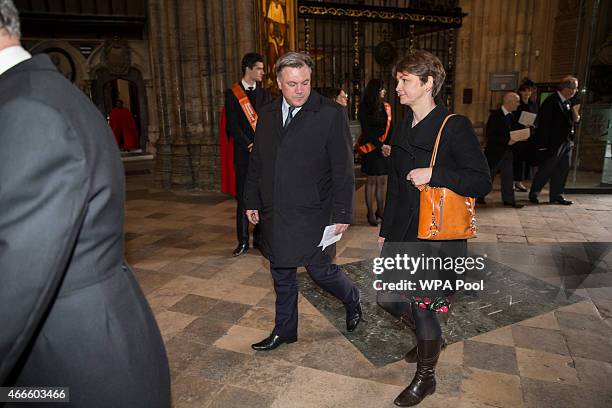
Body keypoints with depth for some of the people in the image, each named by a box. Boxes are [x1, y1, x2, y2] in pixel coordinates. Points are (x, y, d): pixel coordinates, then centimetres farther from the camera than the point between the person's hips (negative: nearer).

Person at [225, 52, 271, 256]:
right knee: (243, 198, 0)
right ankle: (243, 241, 8)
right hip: (244, 153, -3)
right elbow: (232, 125, -4)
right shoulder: (232, 93, 3)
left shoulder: (264, 93, 14)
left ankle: (260, 238, 15)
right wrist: (249, 145, -13)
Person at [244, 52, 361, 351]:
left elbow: (343, 169, -10)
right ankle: (284, 331, 34)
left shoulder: (331, 114, -9)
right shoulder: (267, 114, 7)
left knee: (320, 270, 4)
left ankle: (352, 299, 37)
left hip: (313, 214, -5)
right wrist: (252, 201, 12)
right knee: (282, 275, 15)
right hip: (274, 213, 5)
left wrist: (342, 213, -13)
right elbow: (256, 162, 14)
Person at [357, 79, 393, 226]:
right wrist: (381, 146, -13)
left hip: (385, 148, 4)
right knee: (372, 180, 0)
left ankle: (380, 211, 16)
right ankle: (371, 213, 6)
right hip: (371, 148, -4)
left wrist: (389, 145, -3)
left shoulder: (386, 107, 12)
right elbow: (367, 131, -7)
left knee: (382, 181, 6)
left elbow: (390, 128, 13)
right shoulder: (365, 109, -3)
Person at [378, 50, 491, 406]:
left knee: (422, 305, 2)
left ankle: (426, 377, 29)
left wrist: (434, 174, -24)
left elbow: (482, 182, -13)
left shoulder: (455, 127, -12)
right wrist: (386, 230, 16)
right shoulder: (403, 129, 9)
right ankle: (431, 339, 44)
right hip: (403, 231, 7)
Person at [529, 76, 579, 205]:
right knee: (545, 170, -1)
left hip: (566, 143, 8)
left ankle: (556, 196, 20)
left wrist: (575, 118, 2)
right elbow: (544, 124, -18)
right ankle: (533, 193, 15)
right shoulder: (551, 102, -14)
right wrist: (543, 144, -20)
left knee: (562, 170, 11)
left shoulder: (568, 102, 12)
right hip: (553, 143, -8)